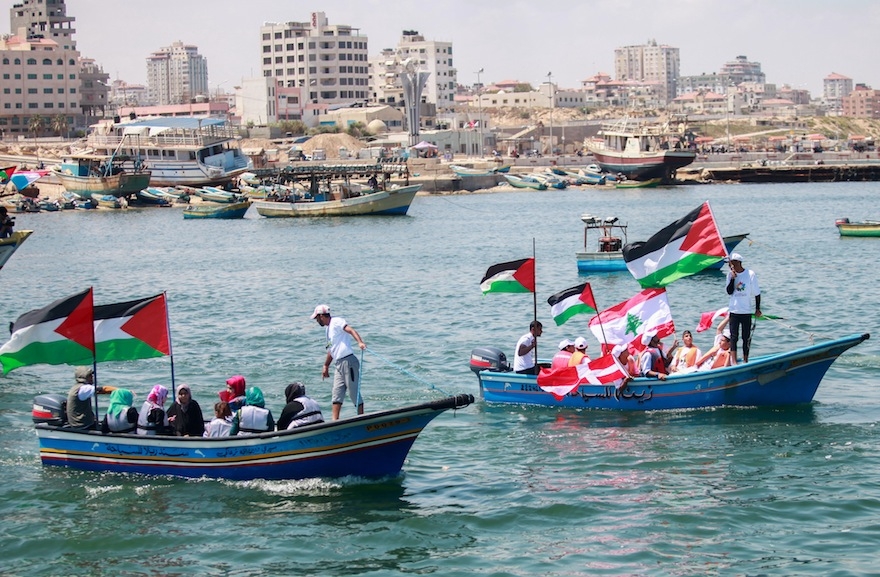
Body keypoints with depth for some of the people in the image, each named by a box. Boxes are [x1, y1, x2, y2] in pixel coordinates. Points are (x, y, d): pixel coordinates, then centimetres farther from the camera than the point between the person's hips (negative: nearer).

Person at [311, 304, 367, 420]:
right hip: (339, 364, 9)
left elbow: (351, 330, -24)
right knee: (337, 394, 5)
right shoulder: (328, 328, 21)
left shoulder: (337, 322, -7)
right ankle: (335, 421, 4)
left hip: (348, 361, -9)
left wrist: (360, 342, -41)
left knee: (354, 393, -5)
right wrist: (326, 366, 33)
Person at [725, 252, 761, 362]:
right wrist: (733, 278, -15)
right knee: (734, 337, -5)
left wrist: (757, 309, 2)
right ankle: (734, 362, -8)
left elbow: (757, 293, 1)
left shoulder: (750, 274, -6)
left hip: (746, 311, -1)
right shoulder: (730, 275, 2)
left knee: (746, 337, 6)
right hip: (734, 311, 1)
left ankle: (745, 360, 17)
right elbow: (729, 291, -7)